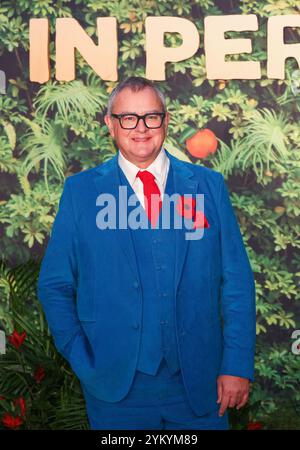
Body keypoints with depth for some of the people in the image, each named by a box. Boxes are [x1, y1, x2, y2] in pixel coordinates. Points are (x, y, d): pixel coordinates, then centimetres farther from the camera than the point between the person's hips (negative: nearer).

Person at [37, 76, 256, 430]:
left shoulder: (208, 185, 3)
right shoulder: (80, 190, 1)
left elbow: (237, 280, 2)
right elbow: (55, 285, 4)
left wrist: (237, 365, -4)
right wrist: (82, 361, -5)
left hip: (201, 386, 1)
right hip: (115, 388, -1)